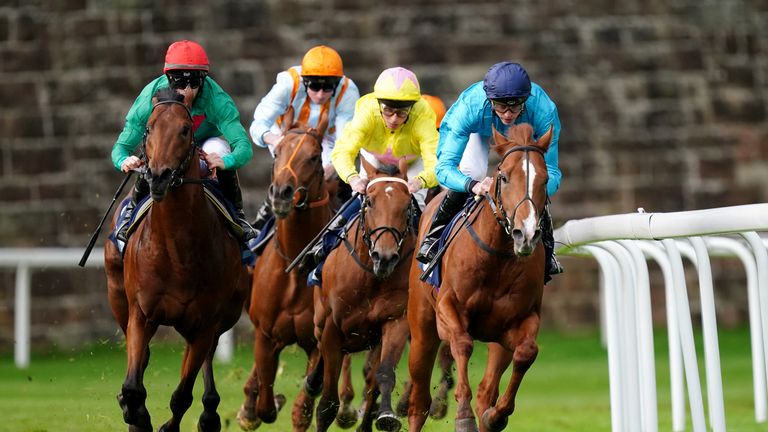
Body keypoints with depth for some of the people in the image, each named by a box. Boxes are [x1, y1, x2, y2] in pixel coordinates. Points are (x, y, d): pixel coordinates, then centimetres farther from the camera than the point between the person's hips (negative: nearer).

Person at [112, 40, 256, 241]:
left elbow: (244, 147, -43)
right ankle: (133, 210, -1)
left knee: (218, 149, -33)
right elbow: (121, 147, -30)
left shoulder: (217, 100, -37)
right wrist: (124, 161, -55)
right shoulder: (149, 100, -35)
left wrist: (225, 161, -66)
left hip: (206, 140, 0)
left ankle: (236, 214, -13)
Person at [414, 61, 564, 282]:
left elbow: (551, 173, -38)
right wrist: (472, 185, -65)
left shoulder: (543, 109, -42)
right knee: (471, 174, -26)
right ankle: (433, 238, -4)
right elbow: (444, 167, -43)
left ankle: (546, 251, 7)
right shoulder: (471, 105, -44)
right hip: (478, 129, -1)